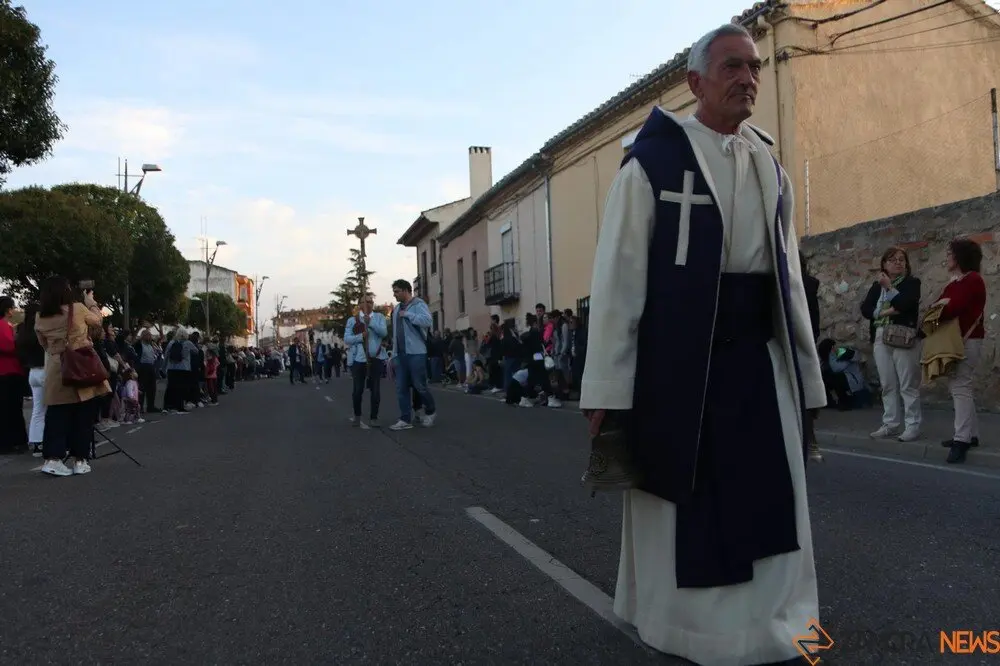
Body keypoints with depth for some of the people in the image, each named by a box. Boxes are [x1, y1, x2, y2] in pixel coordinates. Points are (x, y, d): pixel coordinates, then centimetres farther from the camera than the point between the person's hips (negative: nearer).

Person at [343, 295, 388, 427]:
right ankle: (357, 415, 23)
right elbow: (346, 339, -2)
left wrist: (370, 322, -23)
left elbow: (384, 332, -11)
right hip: (358, 359, 0)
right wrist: (361, 336, -18)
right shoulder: (352, 320, 5)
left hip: (376, 358, 0)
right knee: (357, 389, 3)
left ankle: (373, 417, 11)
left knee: (375, 389, 1)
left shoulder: (379, 317, 6)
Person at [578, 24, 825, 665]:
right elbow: (616, 276, -10)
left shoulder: (771, 169, 12)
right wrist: (606, 388, -14)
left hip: (760, 359, 5)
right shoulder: (652, 160, -6)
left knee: (768, 501, 10)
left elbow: (789, 279, 15)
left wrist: (806, 374, 13)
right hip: (675, 360, -5)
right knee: (679, 505, 7)